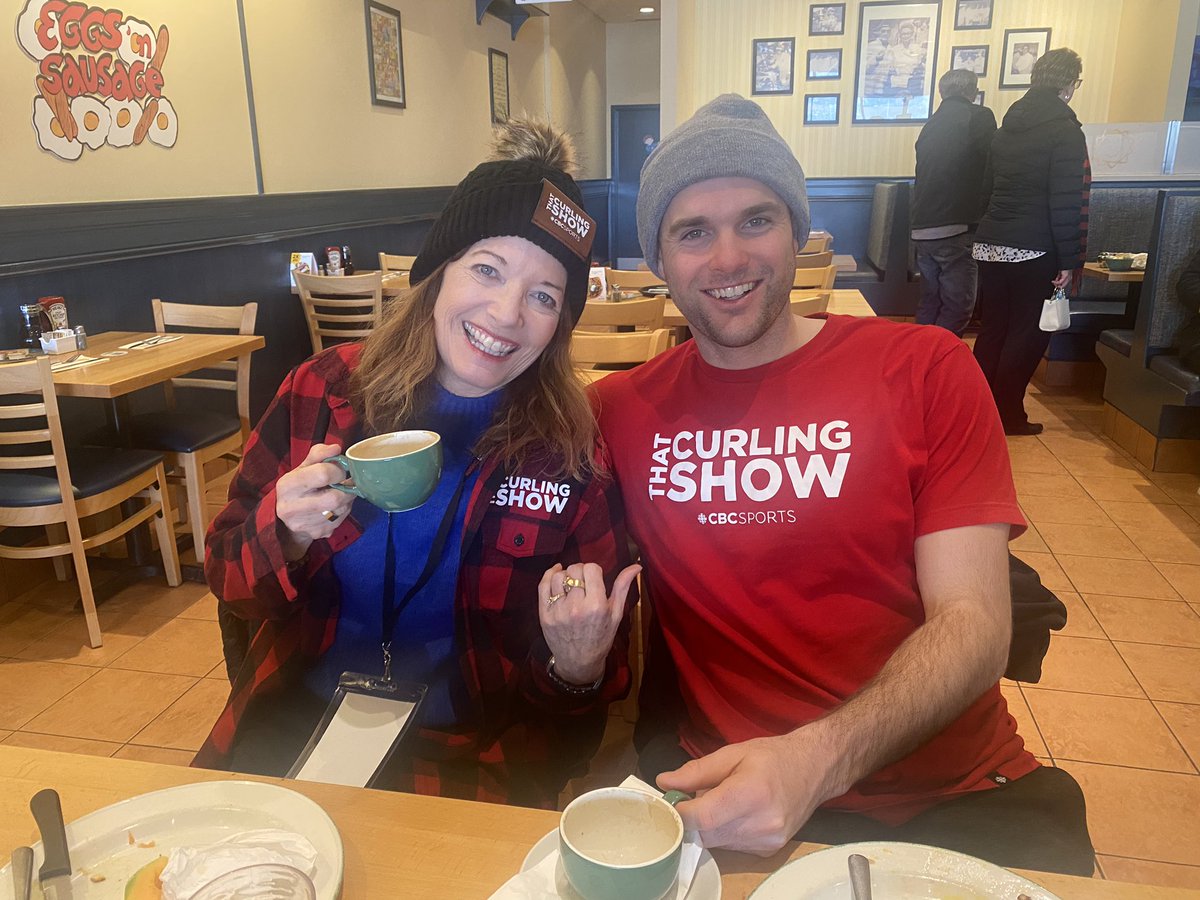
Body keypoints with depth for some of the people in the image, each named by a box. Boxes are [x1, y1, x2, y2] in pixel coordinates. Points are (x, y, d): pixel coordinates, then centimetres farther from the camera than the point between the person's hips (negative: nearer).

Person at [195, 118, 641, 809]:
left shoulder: (576, 447, -11)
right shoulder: (322, 392, -4)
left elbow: (602, 663, -3)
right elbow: (228, 574, 3)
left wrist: (579, 670, -25)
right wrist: (286, 537, -18)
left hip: (470, 749, -2)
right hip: (292, 722, 3)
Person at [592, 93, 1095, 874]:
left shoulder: (925, 369, -3)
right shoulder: (621, 410, 2)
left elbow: (973, 624, -9)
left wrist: (820, 759, -25)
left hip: (948, 795, 0)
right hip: (724, 785, 1)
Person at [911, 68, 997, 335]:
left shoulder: (931, 124, 15)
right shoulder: (979, 117, -3)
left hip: (922, 229, 7)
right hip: (957, 228, -7)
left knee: (929, 303, 14)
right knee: (958, 308, -2)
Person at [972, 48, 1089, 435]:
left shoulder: (1007, 127, 11)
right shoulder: (1065, 130, -10)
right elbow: (1069, 203, -14)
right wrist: (1069, 260, -10)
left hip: (990, 244, 7)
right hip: (1033, 251, -6)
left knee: (992, 328, 12)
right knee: (1028, 334, 3)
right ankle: (1007, 415, 6)